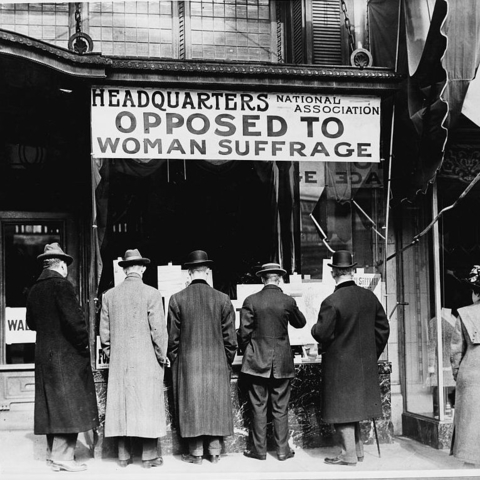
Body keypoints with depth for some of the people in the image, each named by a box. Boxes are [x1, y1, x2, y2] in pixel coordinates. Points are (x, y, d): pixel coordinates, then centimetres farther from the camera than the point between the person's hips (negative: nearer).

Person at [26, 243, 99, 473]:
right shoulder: (62, 285, -14)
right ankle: (63, 457, -2)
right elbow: (74, 319, -21)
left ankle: (53, 453, 19)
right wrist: (84, 343, -9)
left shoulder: (35, 290, 10)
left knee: (51, 404, 13)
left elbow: (31, 322, 17)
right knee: (68, 404, -3)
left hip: (43, 354, 8)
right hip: (66, 354, -8)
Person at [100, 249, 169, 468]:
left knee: (120, 405, 9)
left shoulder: (109, 295, 3)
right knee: (148, 404, 3)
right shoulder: (151, 294, -9)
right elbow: (158, 329, -10)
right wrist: (162, 356, 2)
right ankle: (149, 456, 7)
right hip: (146, 360, -4)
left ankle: (123, 456, 15)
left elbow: (104, 332, 6)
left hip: (119, 362, 4)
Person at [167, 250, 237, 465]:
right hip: (217, 363, 1)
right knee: (216, 404, 10)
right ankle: (215, 451, 16)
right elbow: (230, 337, 1)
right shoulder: (222, 299, -3)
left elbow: (172, 337, -1)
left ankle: (195, 453, 11)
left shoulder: (177, 299, -6)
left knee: (191, 404, 6)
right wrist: (227, 361, 13)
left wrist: (174, 360, 11)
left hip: (187, 362, -1)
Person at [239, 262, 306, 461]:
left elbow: (243, 333, -5)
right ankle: (282, 449, 13)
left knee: (258, 407, 6)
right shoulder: (288, 301, -4)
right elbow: (300, 323, 14)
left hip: (256, 362, -1)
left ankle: (259, 449, 11)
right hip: (282, 363, 1)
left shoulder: (251, 301, -7)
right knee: (280, 408, 8)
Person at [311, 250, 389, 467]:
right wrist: (372, 353, 17)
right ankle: (357, 449, 27)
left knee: (342, 408, 4)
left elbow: (322, 335, -18)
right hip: (365, 364, 7)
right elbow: (383, 329, 7)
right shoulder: (369, 297, 1)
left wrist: (315, 327, 4)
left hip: (340, 365, -6)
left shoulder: (331, 302, -19)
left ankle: (349, 455, 9)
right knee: (354, 405, 19)